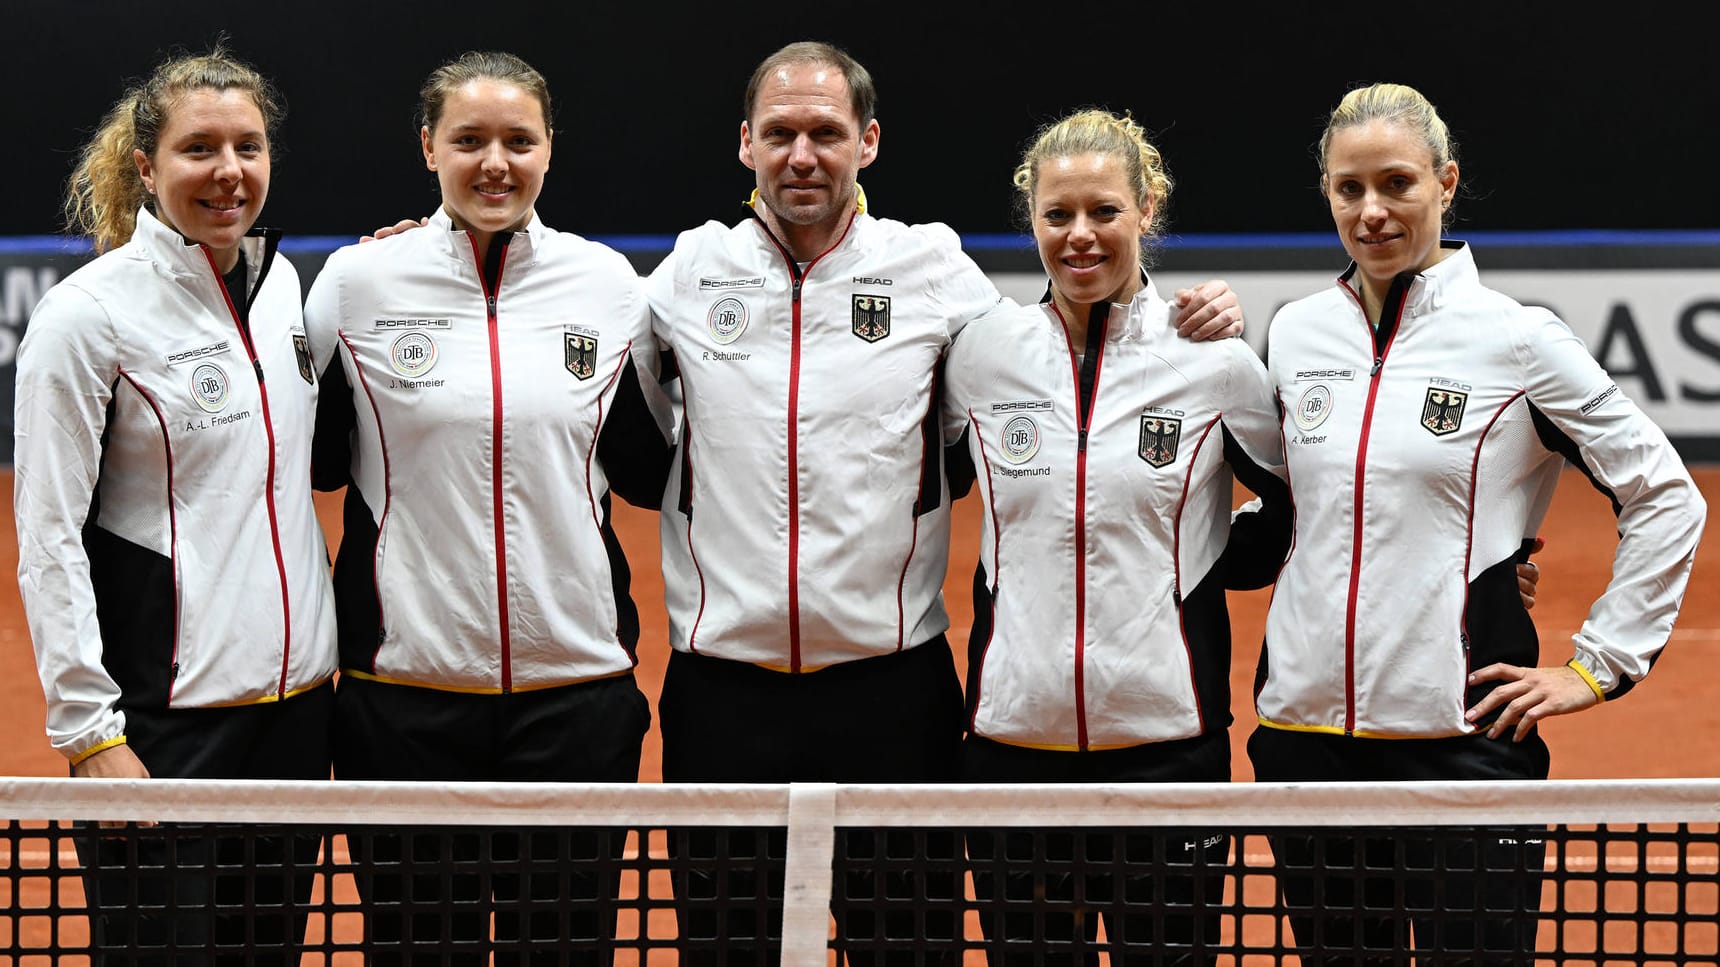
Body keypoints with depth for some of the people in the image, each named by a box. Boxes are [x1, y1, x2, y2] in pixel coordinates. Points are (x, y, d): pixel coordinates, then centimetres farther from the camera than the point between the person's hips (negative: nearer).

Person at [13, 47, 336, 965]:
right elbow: (48, 537, -11)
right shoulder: (87, 313, -10)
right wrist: (88, 731, -15)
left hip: (293, 699, 6)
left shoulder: (281, 282, 9)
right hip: (163, 715, -6)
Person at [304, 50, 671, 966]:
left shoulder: (608, 283, 5)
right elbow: (312, 463, 6)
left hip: (576, 688, 1)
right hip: (407, 689, -1)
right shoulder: (358, 280, 0)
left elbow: (649, 475, 12)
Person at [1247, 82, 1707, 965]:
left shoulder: (1516, 338, -4)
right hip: (1305, 733, 4)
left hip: (1462, 735, -4)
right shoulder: (1295, 332, 8)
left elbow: (1666, 499, 1)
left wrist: (1597, 667, -2)